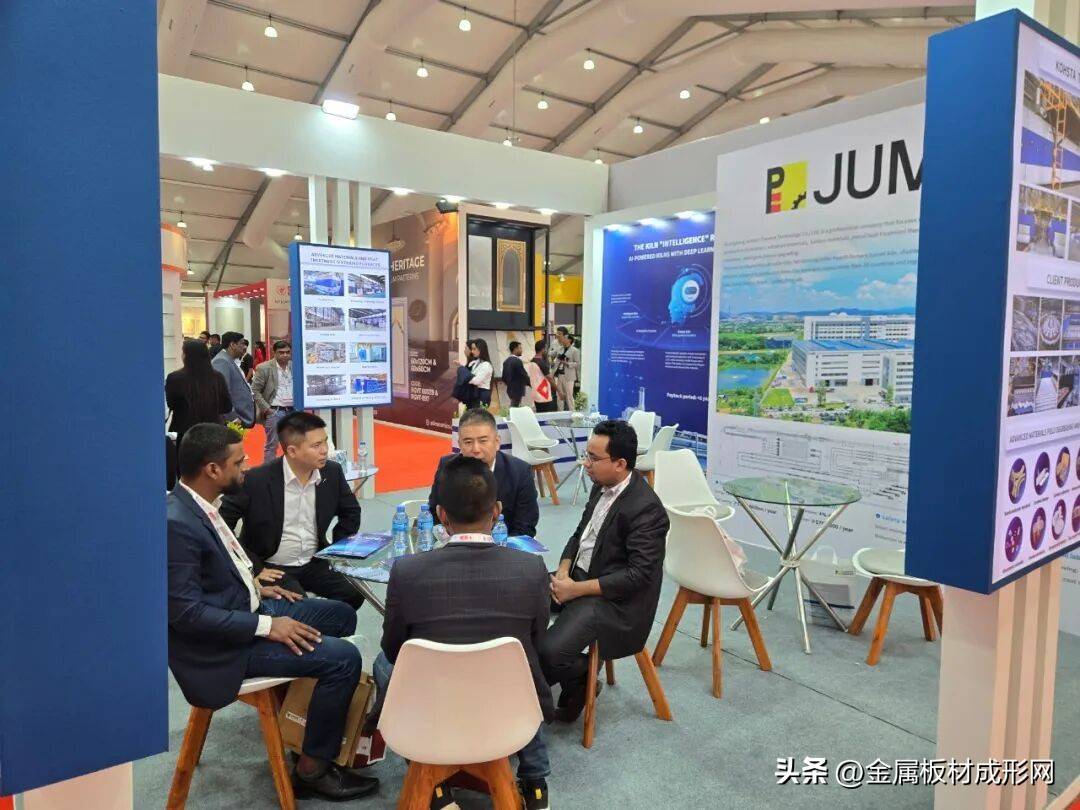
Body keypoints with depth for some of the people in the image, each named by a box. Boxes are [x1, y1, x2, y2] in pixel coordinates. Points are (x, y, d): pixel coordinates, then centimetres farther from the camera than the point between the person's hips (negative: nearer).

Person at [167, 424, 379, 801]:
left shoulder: (196, 504, 2)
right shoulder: (176, 523, -27)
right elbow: (186, 612, -28)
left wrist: (255, 586, 9)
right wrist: (266, 626, -24)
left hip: (245, 607, 10)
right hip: (222, 646, -10)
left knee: (341, 615, 16)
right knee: (343, 657, -16)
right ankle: (311, 769, 1)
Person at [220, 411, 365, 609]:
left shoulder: (332, 472, -3)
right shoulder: (256, 480, -16)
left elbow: (351, 512, 14)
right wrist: (254, 567, -12)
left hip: (315, 563, 5)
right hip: (273, 569, -5)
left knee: (355, 593, -15)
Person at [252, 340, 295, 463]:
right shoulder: (264, 368, -5)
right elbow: (255, 391, -6)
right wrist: (266, 408, -11)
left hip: (293, 411, 4)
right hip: (274, 411, -4)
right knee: (271, 445, 2)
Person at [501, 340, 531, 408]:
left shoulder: (506, 361, 8)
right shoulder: (517, 361, -18)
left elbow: (504, 377, 12)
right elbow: (524, 375, -17)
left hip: (510, 390, 9)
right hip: (517, 390, -9)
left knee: (512, 407, 17)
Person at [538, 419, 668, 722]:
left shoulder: (646, 509, -22)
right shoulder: (602, 485, 3)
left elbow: (639, 574, -23)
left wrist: (576, 589, -21)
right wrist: (563, 571, -3)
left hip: (614, 598, -8)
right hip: (577, 576, 9)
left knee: (548, 651, -24)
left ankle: (582, 678, 10)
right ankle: (545, 677, 15)